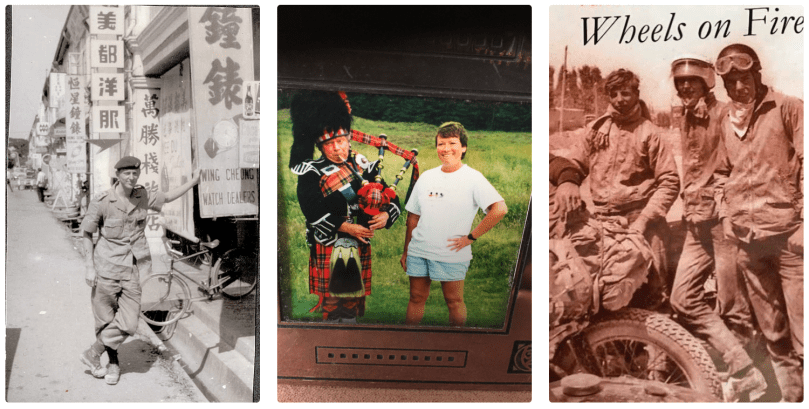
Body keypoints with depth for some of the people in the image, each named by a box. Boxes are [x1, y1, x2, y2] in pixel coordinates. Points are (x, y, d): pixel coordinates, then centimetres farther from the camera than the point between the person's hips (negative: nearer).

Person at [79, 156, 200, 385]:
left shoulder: (143, 197, 4)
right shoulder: (102, 203, -8)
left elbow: (167, 197, 23)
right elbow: (87, 234, 0)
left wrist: (193, 182, 22)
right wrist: (89, 267, -4)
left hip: (131, 270, 4)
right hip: (106, 270, -4)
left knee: (128, 325, -3)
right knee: (106, 321, 5)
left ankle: (93, 354, 14)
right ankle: (113, 364, 24)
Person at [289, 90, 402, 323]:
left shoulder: (362, 166, 8)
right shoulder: (312, 173, -5)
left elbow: (391, 197, 8)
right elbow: (312, 210, -16)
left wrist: (386, 215, -14)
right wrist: (346, 227, -21)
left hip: (360, 245, 4)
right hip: (329, 246, -4)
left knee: (353, 301, 12)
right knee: (331, 300, -1)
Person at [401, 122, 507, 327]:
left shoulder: (472, 178, -8)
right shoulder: (426, 177, 8)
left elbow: (499, 209, -19)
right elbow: (413, 217, 14)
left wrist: (470, 237, -16)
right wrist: (406, 251, 12)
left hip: (452, 255, -4)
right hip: (418, 251, 4)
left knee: (454, 301, 4)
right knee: (416, 297, 10)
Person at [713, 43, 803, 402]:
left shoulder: (788, 109, -1)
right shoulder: (726, 122, 15)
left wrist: (805, 221, -13)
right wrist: (725, 215, 12)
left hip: (787, 232, -5)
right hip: (746, 237, 6)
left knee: (800, 331, -8)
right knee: (771, 330, 12)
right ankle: (790, 393, 23)